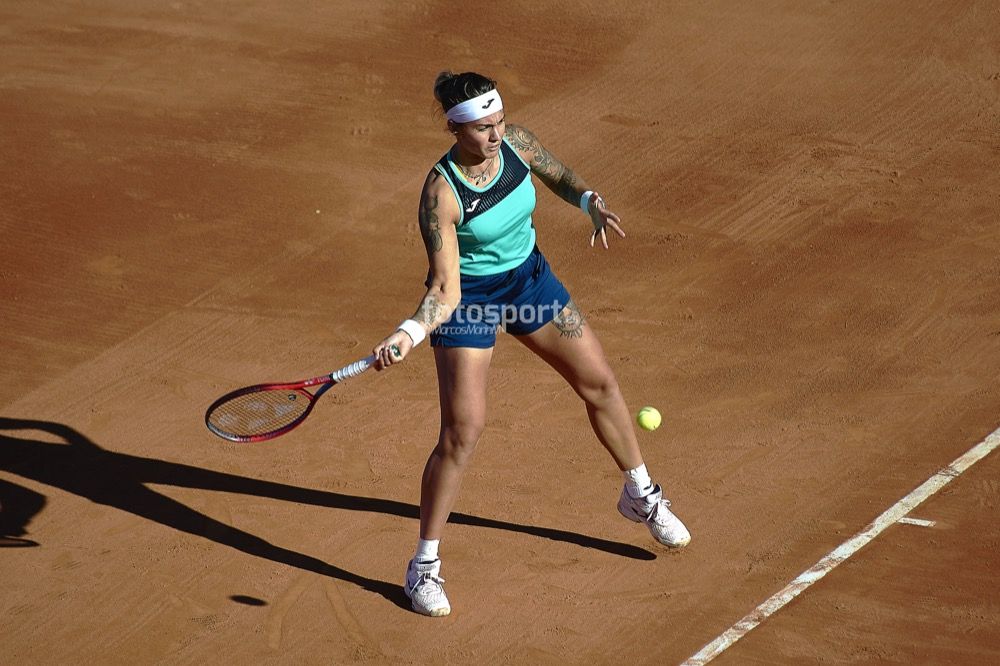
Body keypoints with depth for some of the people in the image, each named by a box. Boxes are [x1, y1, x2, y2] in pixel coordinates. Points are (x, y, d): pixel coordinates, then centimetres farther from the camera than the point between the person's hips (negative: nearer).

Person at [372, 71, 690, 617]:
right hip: (469, 297, -6)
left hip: (529, 278, 6)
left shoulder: (516, 142, -16)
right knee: (462, 432, -12)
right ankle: (424, 565, 4)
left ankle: (640, 495, 39)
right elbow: (446, 289, -31)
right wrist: (407, 334, -47)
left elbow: (559, 177, 8)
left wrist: (589, 201, -11)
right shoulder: (441, 194, -31)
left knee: (599, 383, 14)